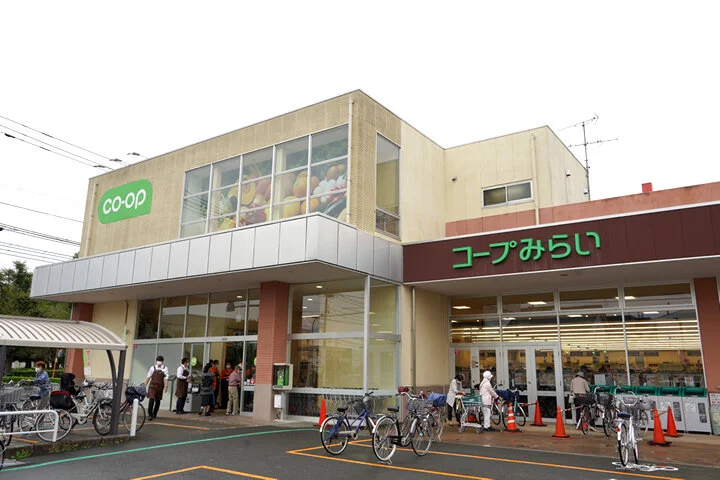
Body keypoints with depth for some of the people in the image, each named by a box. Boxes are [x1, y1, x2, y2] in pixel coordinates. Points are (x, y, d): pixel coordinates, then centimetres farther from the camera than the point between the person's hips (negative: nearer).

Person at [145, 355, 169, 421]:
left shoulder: (165, 368, 2)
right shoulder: (153, 368, 3)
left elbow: (165, 378, -3)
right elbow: (148, 377, 6)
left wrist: (165, 386, -11)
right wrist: (145, 385, 4)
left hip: (160, 386, 1)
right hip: (152, 386, -1)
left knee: (157, 401, 9)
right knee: (151, 399, -13)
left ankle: (154, 414, 25)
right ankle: (149, 414, -9)